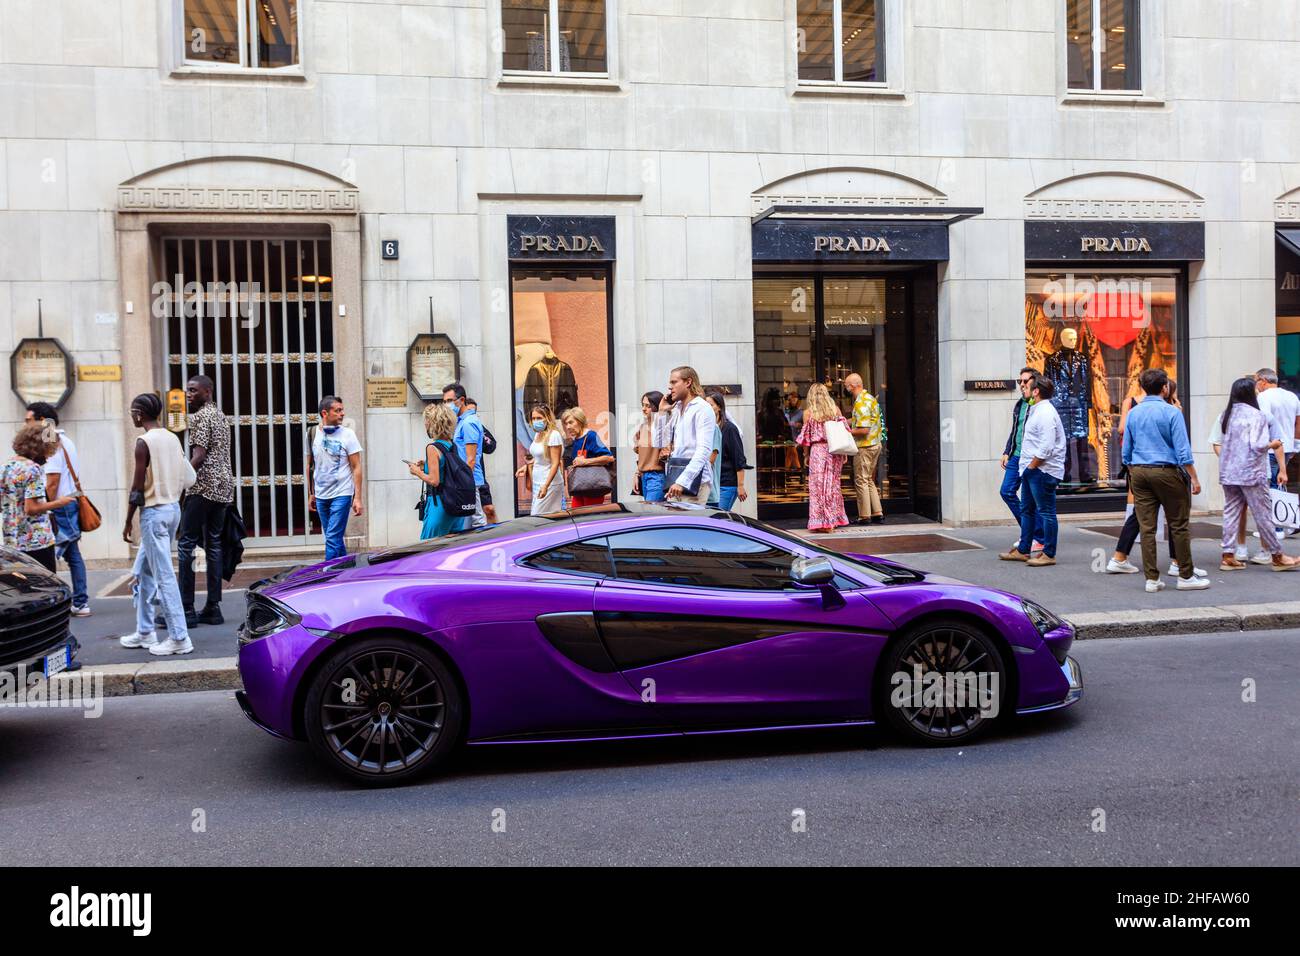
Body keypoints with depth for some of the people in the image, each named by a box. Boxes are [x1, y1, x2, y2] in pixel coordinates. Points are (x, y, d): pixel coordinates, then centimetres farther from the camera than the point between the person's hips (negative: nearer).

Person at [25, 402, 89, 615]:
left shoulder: (52, 444, -14)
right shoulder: (65, 440, 17)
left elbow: (52, 482, -19)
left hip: (60, 508, -10)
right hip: (72, 503, 10)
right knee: (73, 555, 11)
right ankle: (80, 604, 13)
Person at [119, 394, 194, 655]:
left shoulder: (144, 442, -13)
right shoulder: (173, 438, 9)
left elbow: (138, 487, -12)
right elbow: (185, 478, 12)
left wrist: (128, 522, -5)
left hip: (154, 511, -8)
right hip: (174, 508, 8)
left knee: (165, 576, -6)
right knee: (144, 572, 19)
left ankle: (179, 638, -5)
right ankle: (145, 632, 25)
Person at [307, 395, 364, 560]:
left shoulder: (347, 434, -4)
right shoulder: (313, 434, 5)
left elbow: (356, 468, -4)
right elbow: (310, 466, 14)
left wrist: (357, 498, -10)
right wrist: (310, 494, 13)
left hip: (341, 494, -4)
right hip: (321, 495, 4)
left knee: (333, 539, -10)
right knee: (335, 539, 12)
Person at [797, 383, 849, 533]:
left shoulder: (808, 412, -1)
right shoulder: (835, 409, 5)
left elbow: (806, 436, 1)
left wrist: (806, 455, 11)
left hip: (818, 450, -3)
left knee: (818, 486, 3)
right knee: (833, 485, 11)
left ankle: (821, 522, 3)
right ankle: (833, 520, 15)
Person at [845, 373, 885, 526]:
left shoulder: (861, 403, -20)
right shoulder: (870, 397, 11)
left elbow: (863, 430, -24)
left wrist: (847, 432, -11)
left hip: (865, 446, -10)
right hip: (875, 444, 10)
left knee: (861, 481, -1)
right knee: (869, 480, 16)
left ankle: (864, 516, 2)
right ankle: (877, 513, 16)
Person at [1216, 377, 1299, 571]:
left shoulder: (1226, 415, 8)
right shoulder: (1256, 415, -11)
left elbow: (1222, 441, 9)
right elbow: (1257, 445, -16)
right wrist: (1272, 444, 0)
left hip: (1227, 472, 6)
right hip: (1250, 472, -6)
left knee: (1231, 512, 8)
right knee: (1263, 514, 2)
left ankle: (1228, 556, 6)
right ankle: (1277, 556, 13)